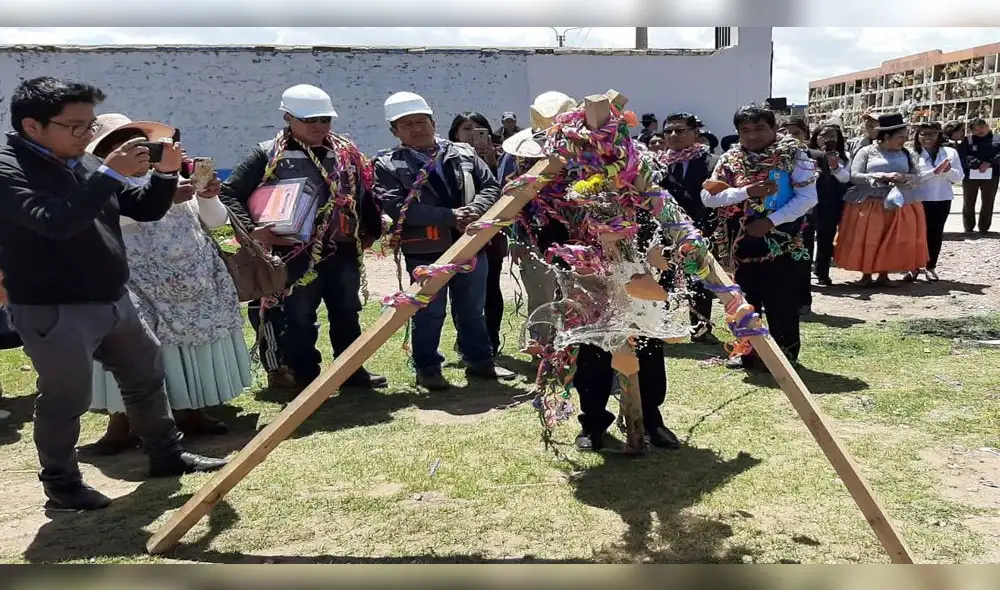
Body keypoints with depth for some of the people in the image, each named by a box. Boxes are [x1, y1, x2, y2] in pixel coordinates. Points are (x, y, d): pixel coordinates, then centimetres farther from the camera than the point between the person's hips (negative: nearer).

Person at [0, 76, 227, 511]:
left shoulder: (84, 163, 7)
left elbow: (145, 210, 10)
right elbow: (55, 222, -33)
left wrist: (165, 173, -7)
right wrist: (109, 174, -33)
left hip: (113, 301, 8)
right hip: (53, 311, -8)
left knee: (146, 376, 18)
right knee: (66, 399, 3)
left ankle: (166, 454, 35)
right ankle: (61, 485, 23)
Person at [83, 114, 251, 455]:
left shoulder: (173, 178, 12)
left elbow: (216, 221, 12)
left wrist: (209, 198, -9)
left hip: (192, 282, 5)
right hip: (139, 284, -5)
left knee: (194, 339, 7)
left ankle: (191, 411, 20)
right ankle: (121, 421, -10)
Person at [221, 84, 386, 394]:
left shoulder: (347, 153, 8)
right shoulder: (268, 155, -5)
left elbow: (365, 194, 17)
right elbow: (229, 193, -5)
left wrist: (371, 230, 11)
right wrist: (253, 229, -15)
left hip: (344, 250, 4)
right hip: (297, 252, -4)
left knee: (347, 314, 14)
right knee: (299, 317, 6)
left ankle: (352, 370, 27)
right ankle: (305, 376, 19)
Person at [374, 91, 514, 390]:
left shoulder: (464, 153, 9)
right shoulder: (387, 165, -4)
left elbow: (491, 187, 9)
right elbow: (397, 207, -17)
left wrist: (474, 210, -14)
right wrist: (450, 216, -21)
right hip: (425, 250, -4)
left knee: (472, 309, 16)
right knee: (429, 313, 6)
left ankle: (480, 360, 31)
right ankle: (427, 368, 21)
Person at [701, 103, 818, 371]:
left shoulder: (792, 155, -3)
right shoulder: (730, 159, 4)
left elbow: (808, 197, -10)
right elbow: (707, 196, -5)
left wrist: (771, 221, -18)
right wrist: (746, 191, -17)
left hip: (781, 240, -3)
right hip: (742, 240, 3)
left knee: (780, 301, 1)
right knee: (746, 299, 11)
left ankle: (784, 355, 15)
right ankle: (748, 351, 24)